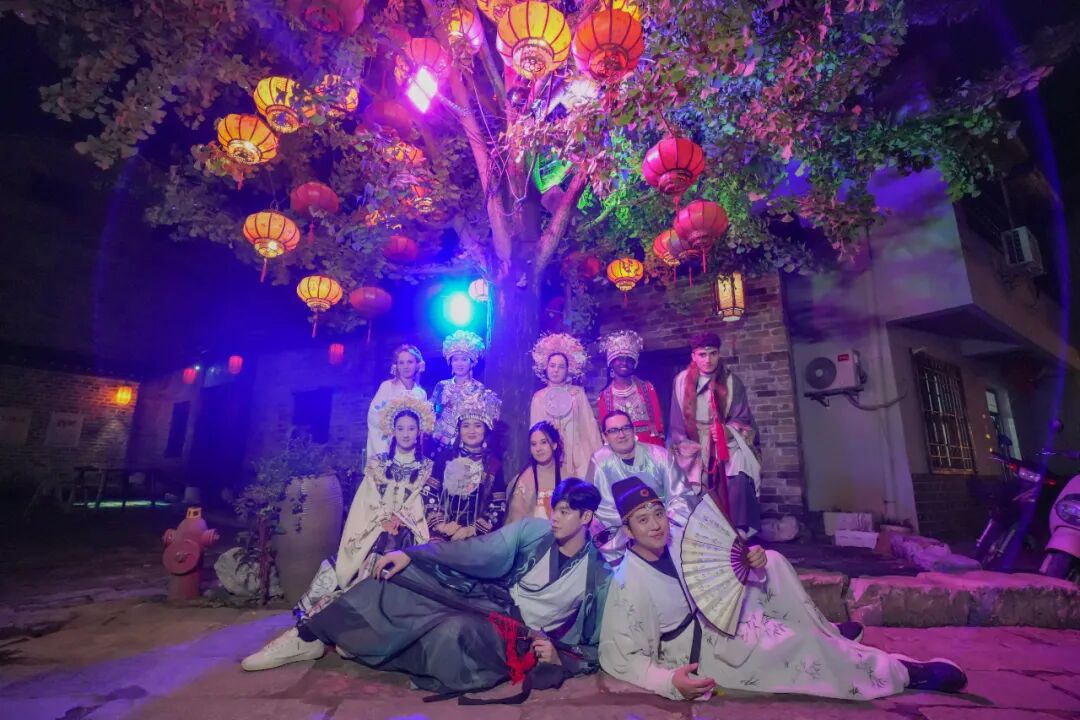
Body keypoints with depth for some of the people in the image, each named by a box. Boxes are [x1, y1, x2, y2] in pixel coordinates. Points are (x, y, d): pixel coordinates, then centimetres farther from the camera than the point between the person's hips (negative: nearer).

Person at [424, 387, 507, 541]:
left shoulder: (494, 464, 5)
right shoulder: (445, 456, 8)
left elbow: (498, 508, 2)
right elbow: (429, 494, 4)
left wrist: (472, 529, -8)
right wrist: (439, 523, -7)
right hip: (442, 532, 1)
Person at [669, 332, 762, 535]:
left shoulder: (731, 382, -1)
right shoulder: (682, 381, 1)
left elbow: (742, 418, -1)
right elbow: (677, 421, 6)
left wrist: (729, 431, -22)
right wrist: (683, 445, -4)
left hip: (728, 445, -1)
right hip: (696, 448, 1)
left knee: (738, 481, -26)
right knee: (701, 492, -13)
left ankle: (741, 531, -18)